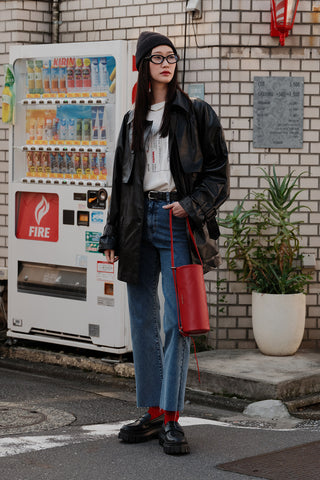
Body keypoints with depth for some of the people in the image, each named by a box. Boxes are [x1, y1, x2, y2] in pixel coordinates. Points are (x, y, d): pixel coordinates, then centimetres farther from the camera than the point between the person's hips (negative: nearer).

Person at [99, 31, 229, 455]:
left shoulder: (196, 113, 3)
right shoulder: (132, 120, 16)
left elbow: (217, 172, 1)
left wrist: (190, 206, -13)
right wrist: (113, 234, 15)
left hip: (177, 222, -5)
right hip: (139, 221, 5)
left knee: (177, 320, -9)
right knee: (143, 321, 7)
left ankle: (172, 418, -4)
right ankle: (153, 414, 15)